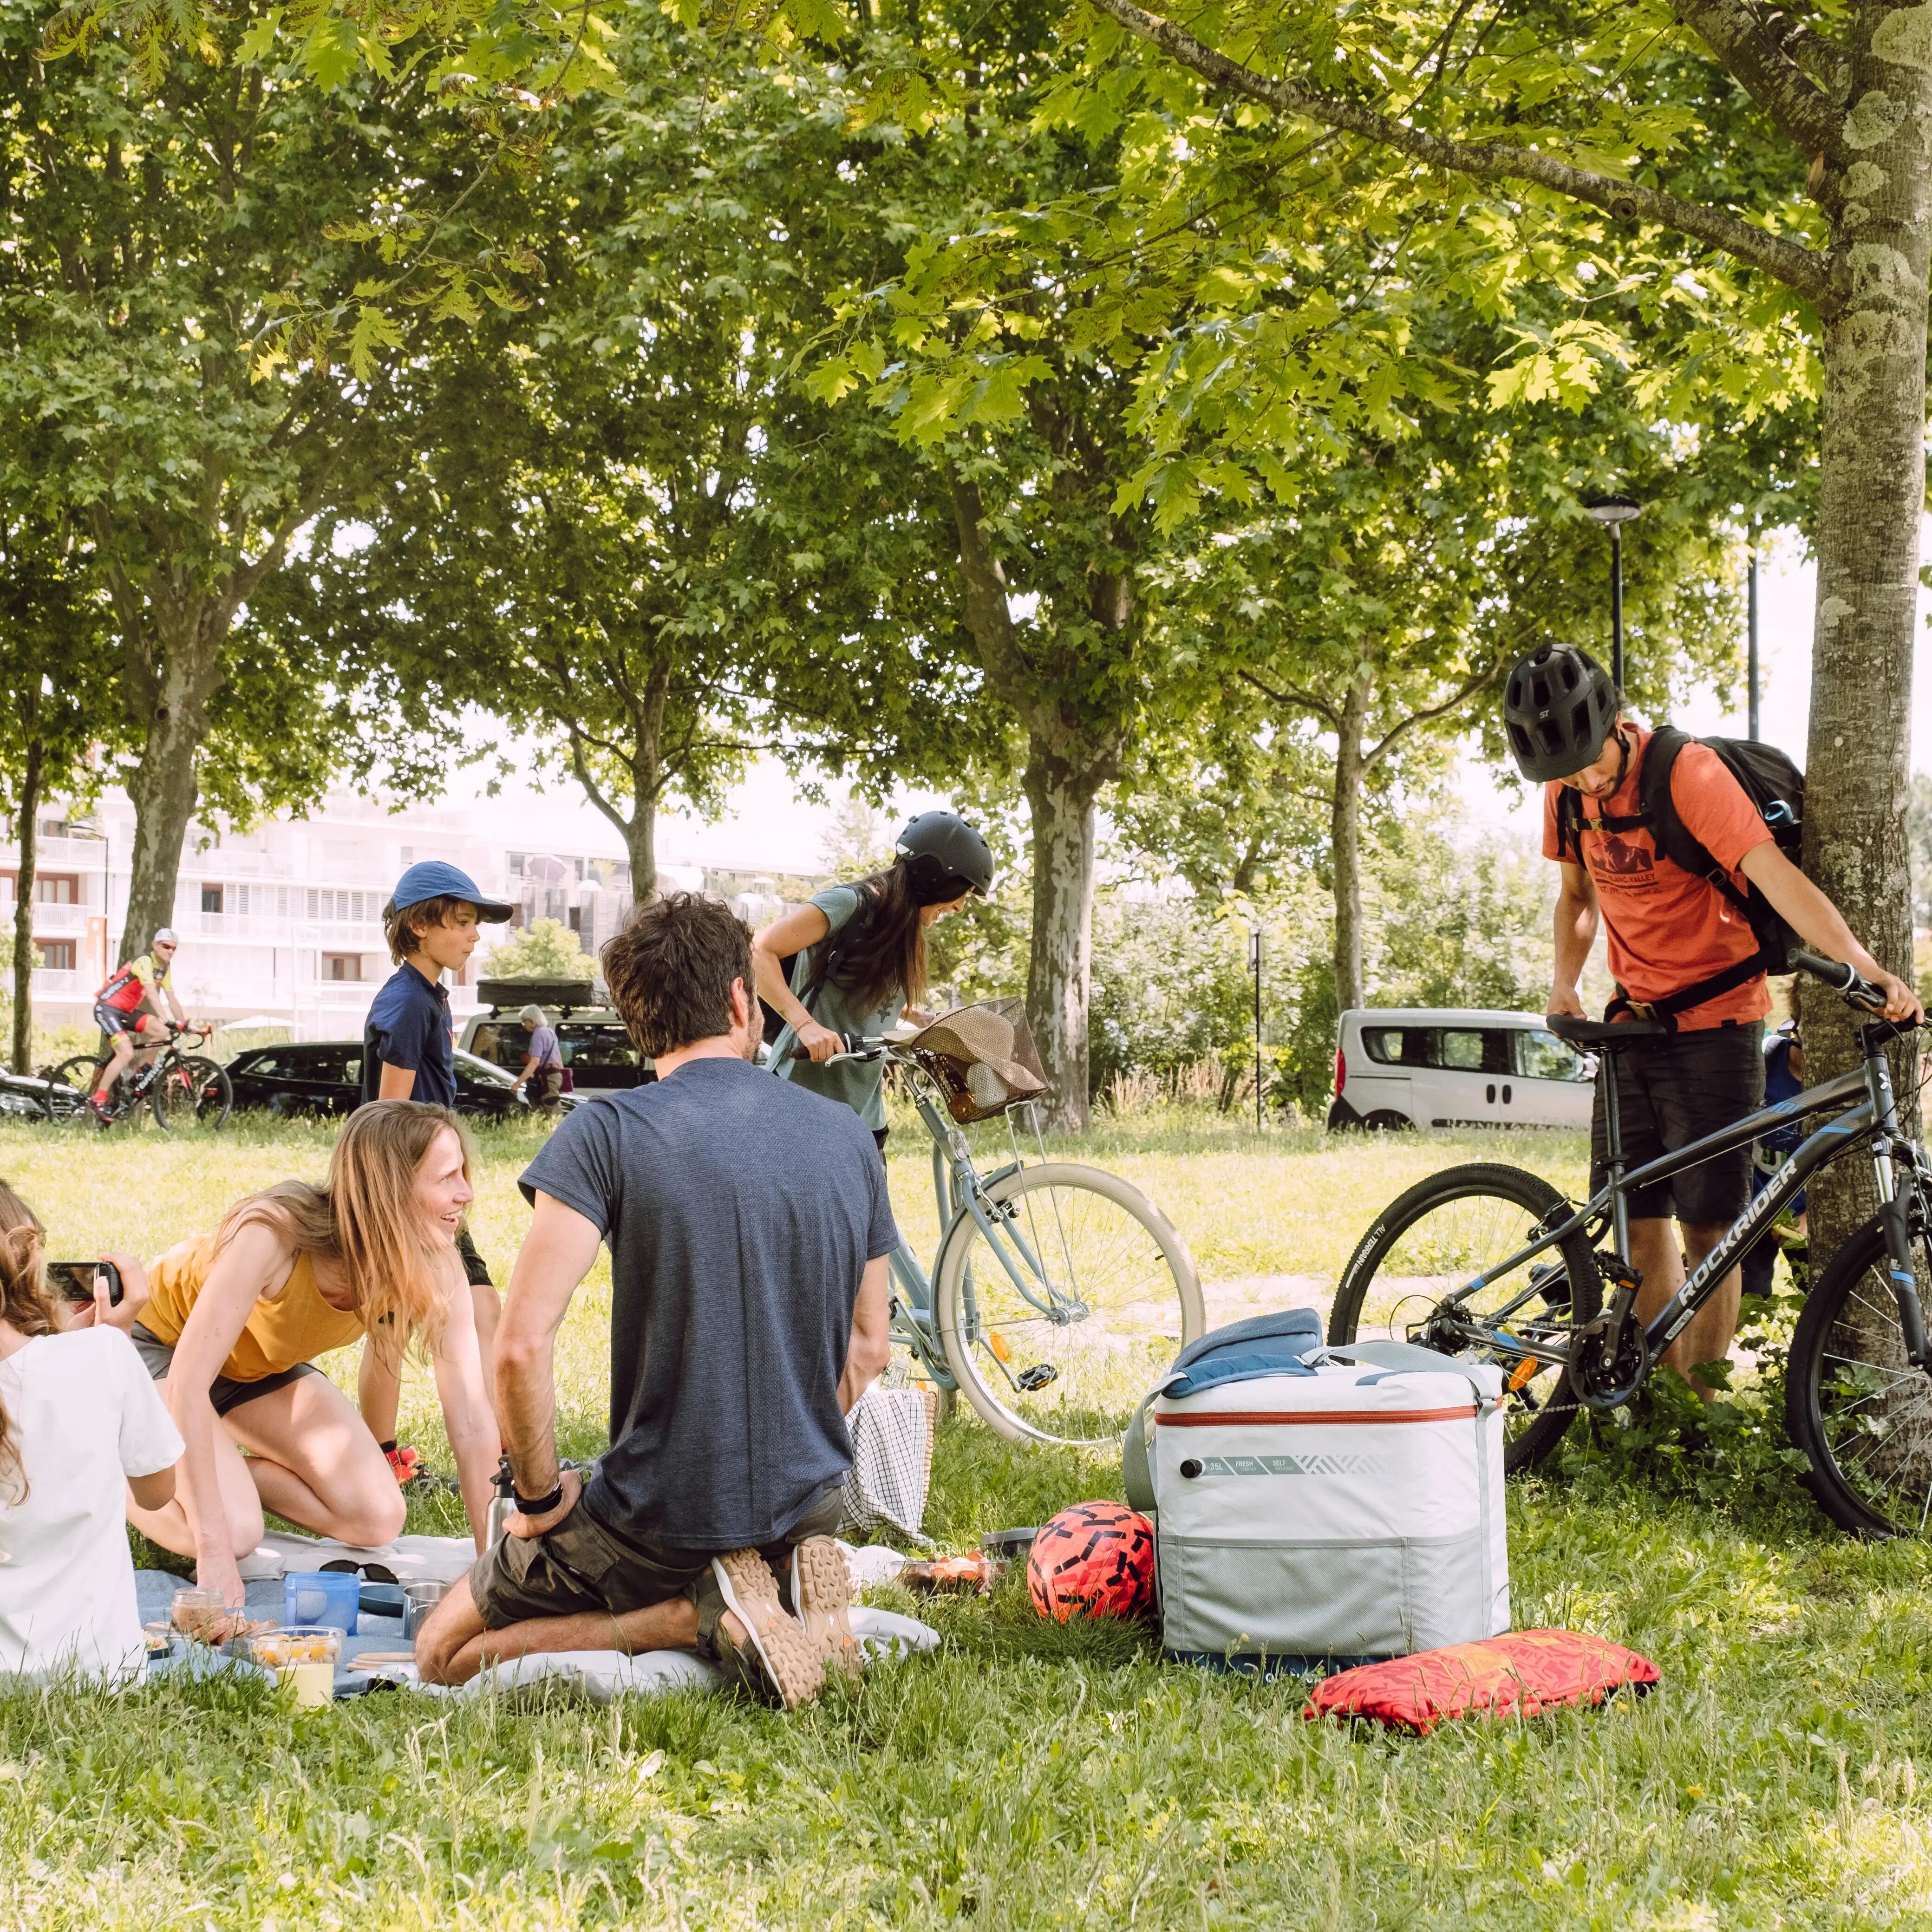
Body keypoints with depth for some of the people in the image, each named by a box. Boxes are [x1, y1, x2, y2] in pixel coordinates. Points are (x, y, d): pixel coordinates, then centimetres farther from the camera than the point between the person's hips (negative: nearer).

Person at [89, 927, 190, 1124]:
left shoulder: (165, 968, 7)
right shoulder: (145, 962, -20)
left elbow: (171, 998, 7)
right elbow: (151, 992, -33)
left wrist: (183, 1023, 0)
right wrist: (163, 1018, -44)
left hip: (126, 1011, 8)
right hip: (107, 1007, -8)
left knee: (162, 1032, -11)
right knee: (127, 1053, -23)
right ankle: (98, 1101, -17)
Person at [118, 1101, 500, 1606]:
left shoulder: (437, 1270, -24)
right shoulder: (275, 1232, -40)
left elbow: (472, 1418, -20)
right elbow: (189, 1381, -40)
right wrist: (215, 1551, -42)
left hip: (263, 1367, 5)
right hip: (159, 1345, -5)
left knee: (379, 1520, -10)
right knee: (235, 1531, -26)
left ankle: (229, 1470, 10)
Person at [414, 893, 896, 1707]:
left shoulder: (608, 1132, -13)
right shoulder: (847, 1137, 2)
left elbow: (522, 1344, -21)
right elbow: (867, 1347, 10)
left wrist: (541, 1498, -7)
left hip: (657, 1520, -5)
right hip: (806, 1509, 5)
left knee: (443, 1656, 14)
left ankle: (701, 1616, -6)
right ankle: (781, 1591, 3)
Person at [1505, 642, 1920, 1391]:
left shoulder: (1687, 773, -19)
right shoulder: (1568, 791, 2)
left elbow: (1776, 877, -28)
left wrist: (1871, 971, -39)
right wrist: (1565, 976, 0)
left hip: (1714, 1022, -6)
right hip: (1634, 1022, 6)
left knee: (1708, 1230, -4)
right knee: (1638, 1225, 4)